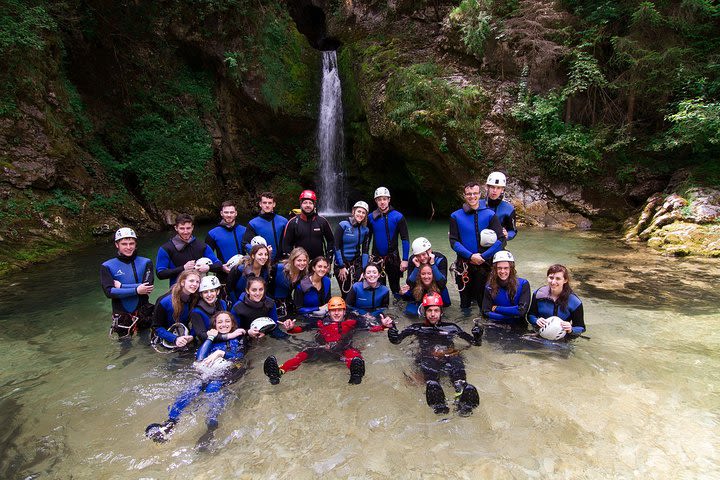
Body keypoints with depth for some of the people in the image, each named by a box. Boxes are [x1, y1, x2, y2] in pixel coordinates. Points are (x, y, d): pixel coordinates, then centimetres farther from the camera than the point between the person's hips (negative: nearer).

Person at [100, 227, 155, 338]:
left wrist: (121, 286, -12)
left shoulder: (145, 262, 0)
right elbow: (109, 292, -12)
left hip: (143, 314, 0)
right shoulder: (107, 266, -1)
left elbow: (148, 287, -12)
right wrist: (136, 290, -19)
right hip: (122, 315, 0)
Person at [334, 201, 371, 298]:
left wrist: (364, 270, -4)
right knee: (345, 292, -1)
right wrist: (341, 267, -12)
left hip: (356, 262, 3)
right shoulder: (343, 225, -8)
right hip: (341, 262, -3)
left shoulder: (365, 230, 4)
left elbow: (365, 251, 4)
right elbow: (336, 247, -10)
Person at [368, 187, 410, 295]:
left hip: (393, 257, -2)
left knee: (395, 286, 9)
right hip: (376, 258, 2)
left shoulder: (398, 217, -8)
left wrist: (405, 260, -12)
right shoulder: (371, 218, 0)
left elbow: (405, 239, -8)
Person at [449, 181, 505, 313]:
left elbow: (501, 240, -4)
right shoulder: (456, 216, 2)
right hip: (463, 265, 1)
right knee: (465, 296, 12)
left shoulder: (490, 214, 1)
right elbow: (453, 241, -3)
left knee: (484, 300, 7)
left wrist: (482, 256, -12)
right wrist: (470, 256, -14)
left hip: (484, 264, 0)